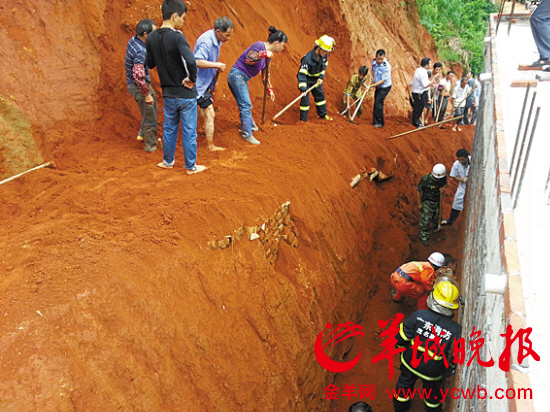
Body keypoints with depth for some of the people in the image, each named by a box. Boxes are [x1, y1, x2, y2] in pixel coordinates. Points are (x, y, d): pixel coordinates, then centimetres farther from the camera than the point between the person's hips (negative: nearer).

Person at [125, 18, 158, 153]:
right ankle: (151, 145, 20)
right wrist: (147, 94, -23)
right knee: (150, 116, 4)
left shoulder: (133, 40, -1)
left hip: (143, 82, 10)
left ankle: (142, 134, 39)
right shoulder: (140, 52, -30)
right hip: (138, 86, -10)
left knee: (153, 107, 27)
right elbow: (139, 76, -32)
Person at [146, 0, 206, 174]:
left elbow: (150, 64, 12)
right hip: (186, 94, -5)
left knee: (169, 129, 21)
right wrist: (192, 78, -19)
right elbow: (190, 61, -34)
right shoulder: (177, 37, -19)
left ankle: (168, 161, 34)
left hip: (168, 94, 6)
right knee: (189, 132, 8)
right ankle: (191, 167, 19)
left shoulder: (151, 38, 1)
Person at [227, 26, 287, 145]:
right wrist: (264, 54, -25)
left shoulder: (268, 53, 12)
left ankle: (250, 124, 39)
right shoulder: (259, 46, -16)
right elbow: (248, 60, -30)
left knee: (245, 105, 22)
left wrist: (269, 89, 21)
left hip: (242, 79, 9)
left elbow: (265, 73, 20)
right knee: (246, 105, -9)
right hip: (237, 75, -9)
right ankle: (247, 134, -5)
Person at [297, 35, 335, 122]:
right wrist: (303, 89, -39)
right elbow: (302, 74, -35)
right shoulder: (308, 58, -34)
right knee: (305, 99, -6)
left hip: (316, 79, 7)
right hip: (306, 79, -6)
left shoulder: (324, 56, -13)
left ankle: (323, 114, 32)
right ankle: (303, 119, 6)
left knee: (320, 95, 14)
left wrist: (321, 77, -4)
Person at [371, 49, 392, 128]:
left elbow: (383, 81, -27)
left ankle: (380, 123, -6)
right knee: (376, 103, 12)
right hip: (378, 86, 8)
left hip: (385, 87, -8)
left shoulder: (386, 67, -28)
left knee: (378, 103, -13)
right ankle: (375, 121, 22)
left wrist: (373, 85, -30)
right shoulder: (374, 62, -7)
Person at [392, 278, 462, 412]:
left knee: (405, 382, 27)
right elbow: (455, 357, -12)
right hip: (433, 372, -1)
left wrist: (400, 346, 5)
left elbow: (401, 338, -17)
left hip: (410, 362, 1)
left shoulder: (419, 316, -28)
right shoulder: (456, 330, -25)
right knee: (432, 391, 29)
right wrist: (449, 371, 8)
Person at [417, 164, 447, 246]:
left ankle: (435, 227, 51)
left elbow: (445, 183, 7)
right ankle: (423, 237, 18)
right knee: (425, 220, 1)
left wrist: (443, 187, -19)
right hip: (427, 202, -4)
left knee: (437, 217, 22)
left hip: (438, 201, 5)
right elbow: (419, 191, -16)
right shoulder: (425, 179, -29)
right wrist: (419, 203, -10)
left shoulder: (443, 177, -16)